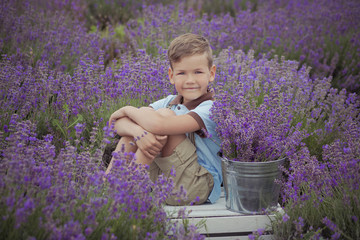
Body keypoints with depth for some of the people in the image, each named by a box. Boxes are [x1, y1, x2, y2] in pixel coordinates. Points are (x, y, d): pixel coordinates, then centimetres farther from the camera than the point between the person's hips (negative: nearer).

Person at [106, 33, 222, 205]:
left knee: (164, 115, -21)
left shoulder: (211, 109, -15)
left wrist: (127, 110, -12)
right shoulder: (169, 103, 8)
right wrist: (138, 131, -28)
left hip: (196, 189, -7)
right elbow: (117, 122, -4)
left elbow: (159, 125, -31)